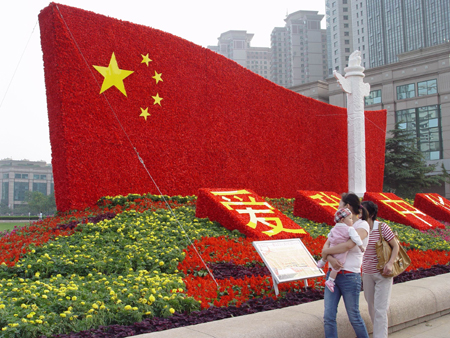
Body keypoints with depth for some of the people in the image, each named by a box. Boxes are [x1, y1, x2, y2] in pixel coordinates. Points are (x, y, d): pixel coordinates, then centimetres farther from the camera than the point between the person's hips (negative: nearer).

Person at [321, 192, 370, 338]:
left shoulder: (362, 225, -7)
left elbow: (348, 245, -23)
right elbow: (326, 244, 4)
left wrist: (326, 252, -12)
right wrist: (330, 258, -17)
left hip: (350, 276, -6)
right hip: (333, 274, 6)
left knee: (354, 317, 7)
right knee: (328, 317, 2)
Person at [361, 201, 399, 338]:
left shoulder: (382, 227, -13)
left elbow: (395, 246, -7)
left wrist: (390, 263, -22)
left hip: (383, 274, -5)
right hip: (367, 274, 5)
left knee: (380, 310, -7)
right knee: (372, 308, 15)